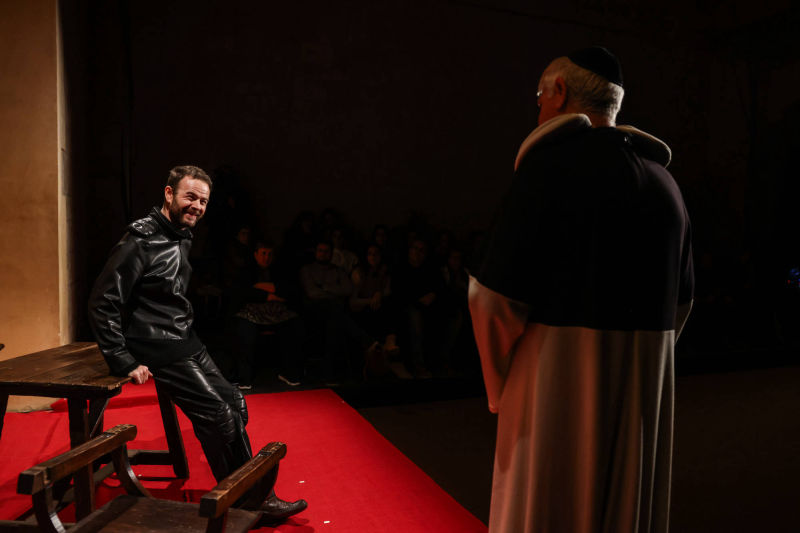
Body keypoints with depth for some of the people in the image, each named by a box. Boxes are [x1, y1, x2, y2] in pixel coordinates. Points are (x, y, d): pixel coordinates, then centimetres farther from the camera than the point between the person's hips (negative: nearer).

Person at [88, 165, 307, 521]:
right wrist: (124, 362, -18)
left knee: (235, 405, 9)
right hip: (161, 351, -9)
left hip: (186, 344, 9)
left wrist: (186, 332, 11)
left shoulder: (182, 237, 10)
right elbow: (102, 303, -18)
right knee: (219, 417, -10)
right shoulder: (141, 240, -17)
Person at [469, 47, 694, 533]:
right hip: (647, 388, 7)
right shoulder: (665, 181, 10)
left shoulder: (551, 163, -12)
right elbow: (680, 301, 15)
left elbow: (497, 296, -16)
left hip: (560, 384, -7)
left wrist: (501, 388, -2)